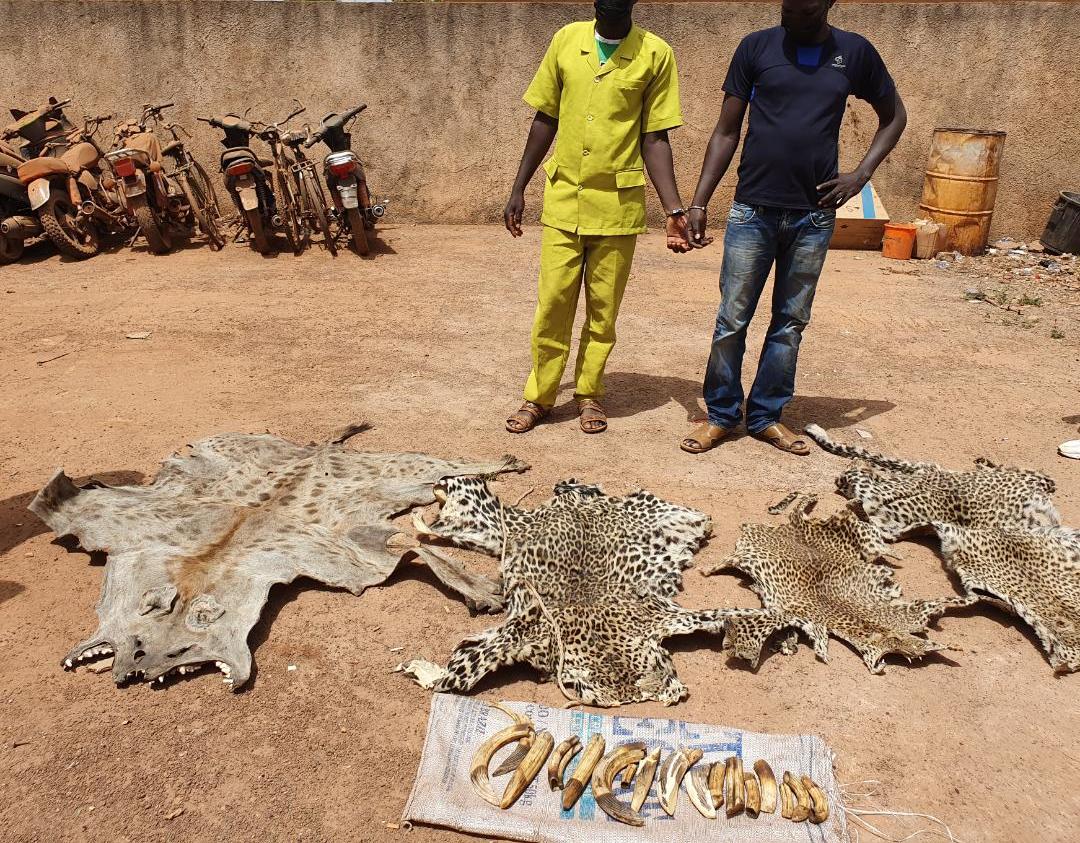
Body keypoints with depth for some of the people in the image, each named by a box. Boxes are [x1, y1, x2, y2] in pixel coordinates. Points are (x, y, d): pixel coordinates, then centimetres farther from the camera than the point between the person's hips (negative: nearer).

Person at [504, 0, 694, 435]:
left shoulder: (655, 54, -3)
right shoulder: (566, 40, 4)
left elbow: (654, 139, -2)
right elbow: (545, 120, 10)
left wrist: (675, 210, -11)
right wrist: (518, 189, 8)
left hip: (618, 205, -1)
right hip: (563, 200, 2)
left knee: (603, 309, 7)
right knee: (552, 304, 2)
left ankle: (589, 393, 24)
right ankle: (538, 396, 16)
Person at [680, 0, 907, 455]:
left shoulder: (855, 52, 4)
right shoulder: (756, 47, 0)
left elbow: (894, 115, 17)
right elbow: (726, 133, 2)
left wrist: (861, 173, 2)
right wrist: (698, 202, -4)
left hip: (814, 216, 2)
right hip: (753, 211, -1)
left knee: (791, 323, 8)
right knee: (732, 319, 1)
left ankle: (766, 416, 21)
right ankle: (721, 414, 16)